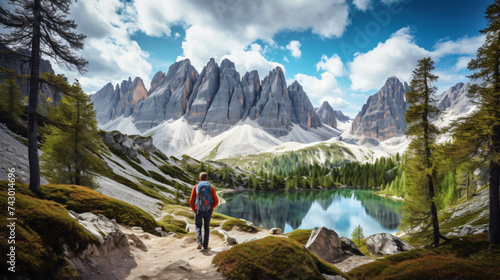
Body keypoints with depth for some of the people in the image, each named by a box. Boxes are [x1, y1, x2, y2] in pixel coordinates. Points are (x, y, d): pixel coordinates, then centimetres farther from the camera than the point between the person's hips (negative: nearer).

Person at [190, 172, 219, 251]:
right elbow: (216, 201, -3)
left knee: (198, 227, 15)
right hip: (208, 211, 1)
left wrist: (194, 210, 10)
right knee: (206, 228, 16)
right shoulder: (211, 187, -1)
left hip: (198, 211, -1)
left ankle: (200, 242, -6)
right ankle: (205, 246, 16)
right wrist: (211, 208, 9)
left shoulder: (195, 187, -3)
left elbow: (191, 201, -4)